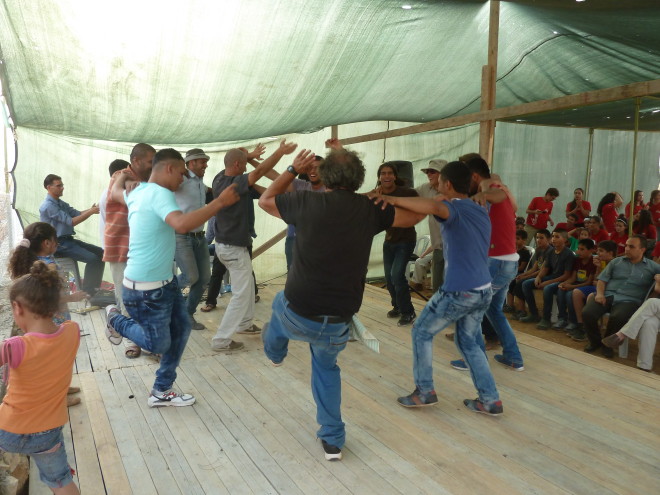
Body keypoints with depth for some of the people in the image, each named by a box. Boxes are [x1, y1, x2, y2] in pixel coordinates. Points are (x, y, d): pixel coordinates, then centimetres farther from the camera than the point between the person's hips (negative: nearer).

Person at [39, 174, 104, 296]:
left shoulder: (61, 203, 15)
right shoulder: (48, 206, -14)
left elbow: (77, 214, 9)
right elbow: (71, 221, -19)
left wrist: (91, 209, -10)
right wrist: (91, 212, -22)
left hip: (68, 240, 9)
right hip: (58, 244, -9)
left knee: (100, 252, -1)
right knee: (92, 258, -22)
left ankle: (95, 289, 2)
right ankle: (87, 292, -12)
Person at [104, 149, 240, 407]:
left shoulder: (137, 193, 9)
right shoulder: (159, 193, -22)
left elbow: (115, 191, 32)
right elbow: (182, 224, -40)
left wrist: (123, 175, 52)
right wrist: (220, 202, -34)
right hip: (146, 288, -11)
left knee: (181, 328, 15)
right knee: (159, 344, 4)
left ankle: (162, 392, 26)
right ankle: (115, 319, 28)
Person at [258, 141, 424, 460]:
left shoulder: (307, 202, -9)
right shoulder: (370, 210, -3)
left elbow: (265, 200, 11)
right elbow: (415, 216, 13)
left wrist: (293, 169, 20)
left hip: (297, 316, -1)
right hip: (338, 324, 1)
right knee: (326, 367, 31)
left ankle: (274, 352, 66)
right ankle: (332, 440, 31)